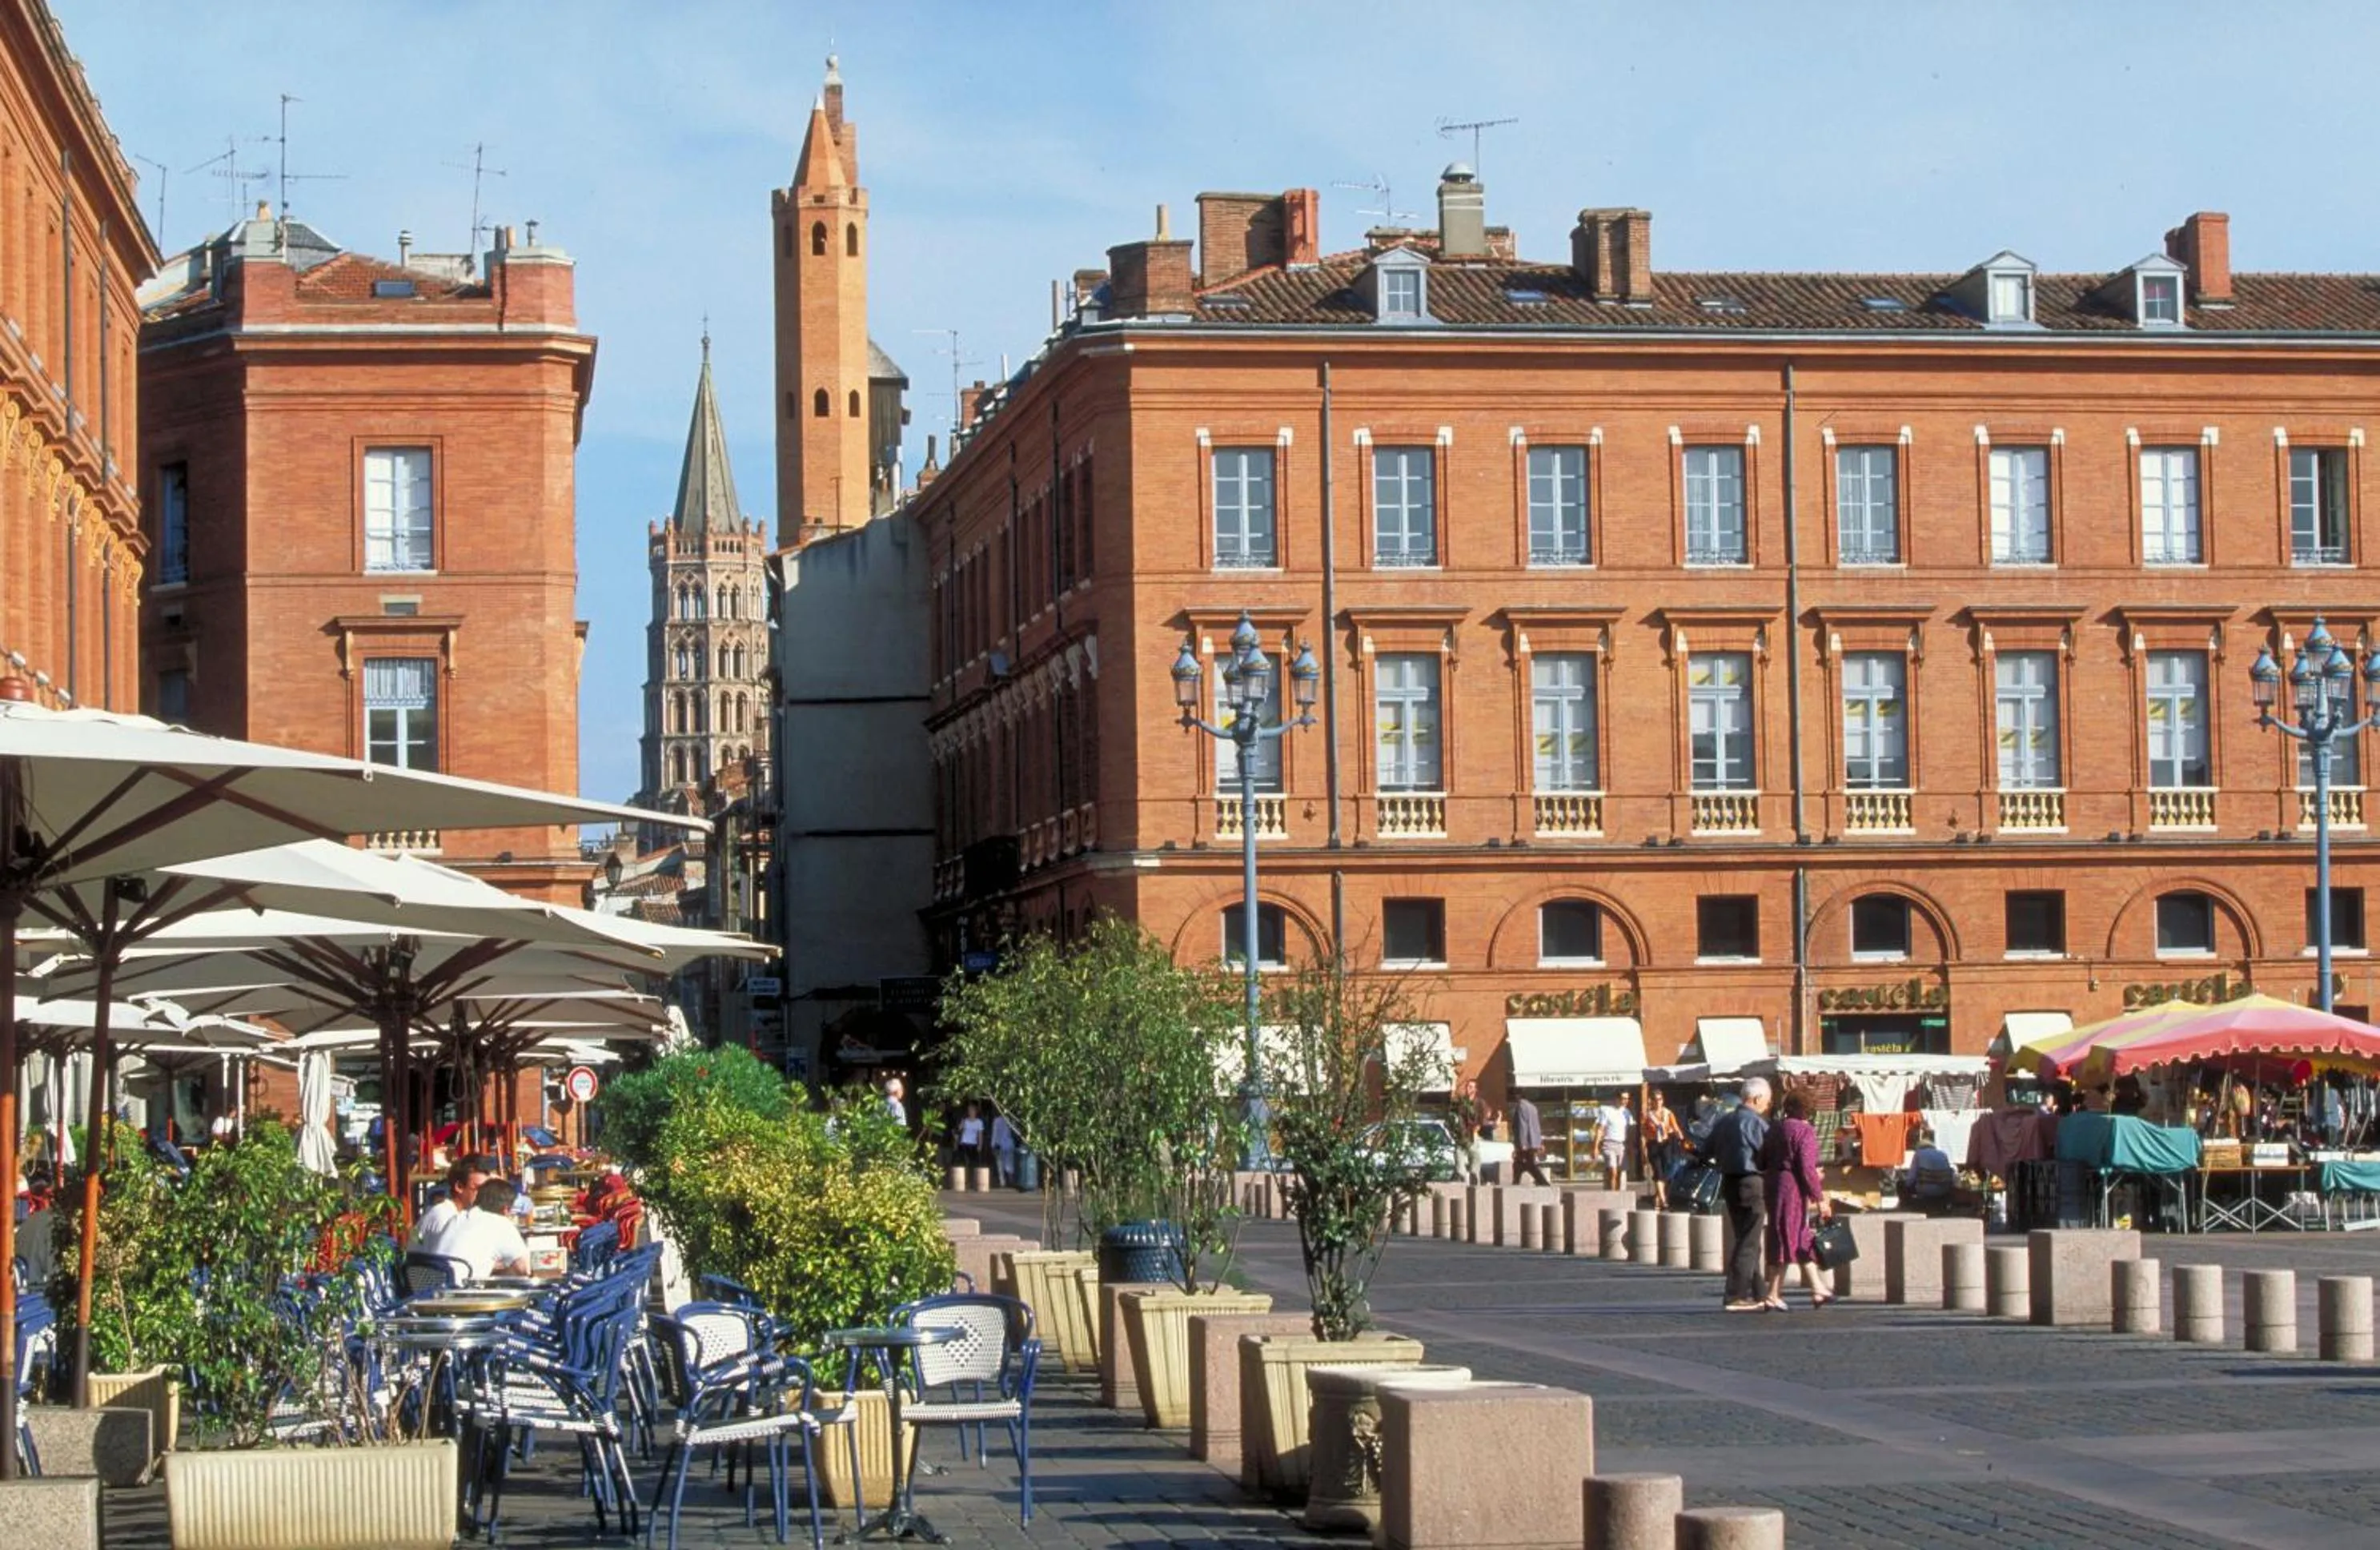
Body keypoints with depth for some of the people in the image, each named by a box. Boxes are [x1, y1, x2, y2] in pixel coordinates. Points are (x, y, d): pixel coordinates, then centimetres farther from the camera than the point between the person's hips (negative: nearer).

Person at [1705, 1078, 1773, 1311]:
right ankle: (1736, 1297, -7)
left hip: (1729, 1183, 8)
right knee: (1750, 1242, -4)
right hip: (1752, 1184, -8)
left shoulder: (1724, 1121, 11)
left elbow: (1706, 1152, 15)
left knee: (1746, 1239, 14)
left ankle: (1759, 1294, 19)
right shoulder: (1757, 1123, -13)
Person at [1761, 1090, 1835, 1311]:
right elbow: (1807, 1168, -17)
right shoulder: (1805, 1131, -11)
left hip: (1772, 1184, 8)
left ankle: (1817, 1291, 17)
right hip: (1793, 1188, -8)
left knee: (1803, 1241, 14)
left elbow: (1763, 1162, 16)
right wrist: (1819, 1199, -14)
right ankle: (1773, 1296, -2)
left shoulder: (1775, 1129, 13)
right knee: (1787, 1240, -3)